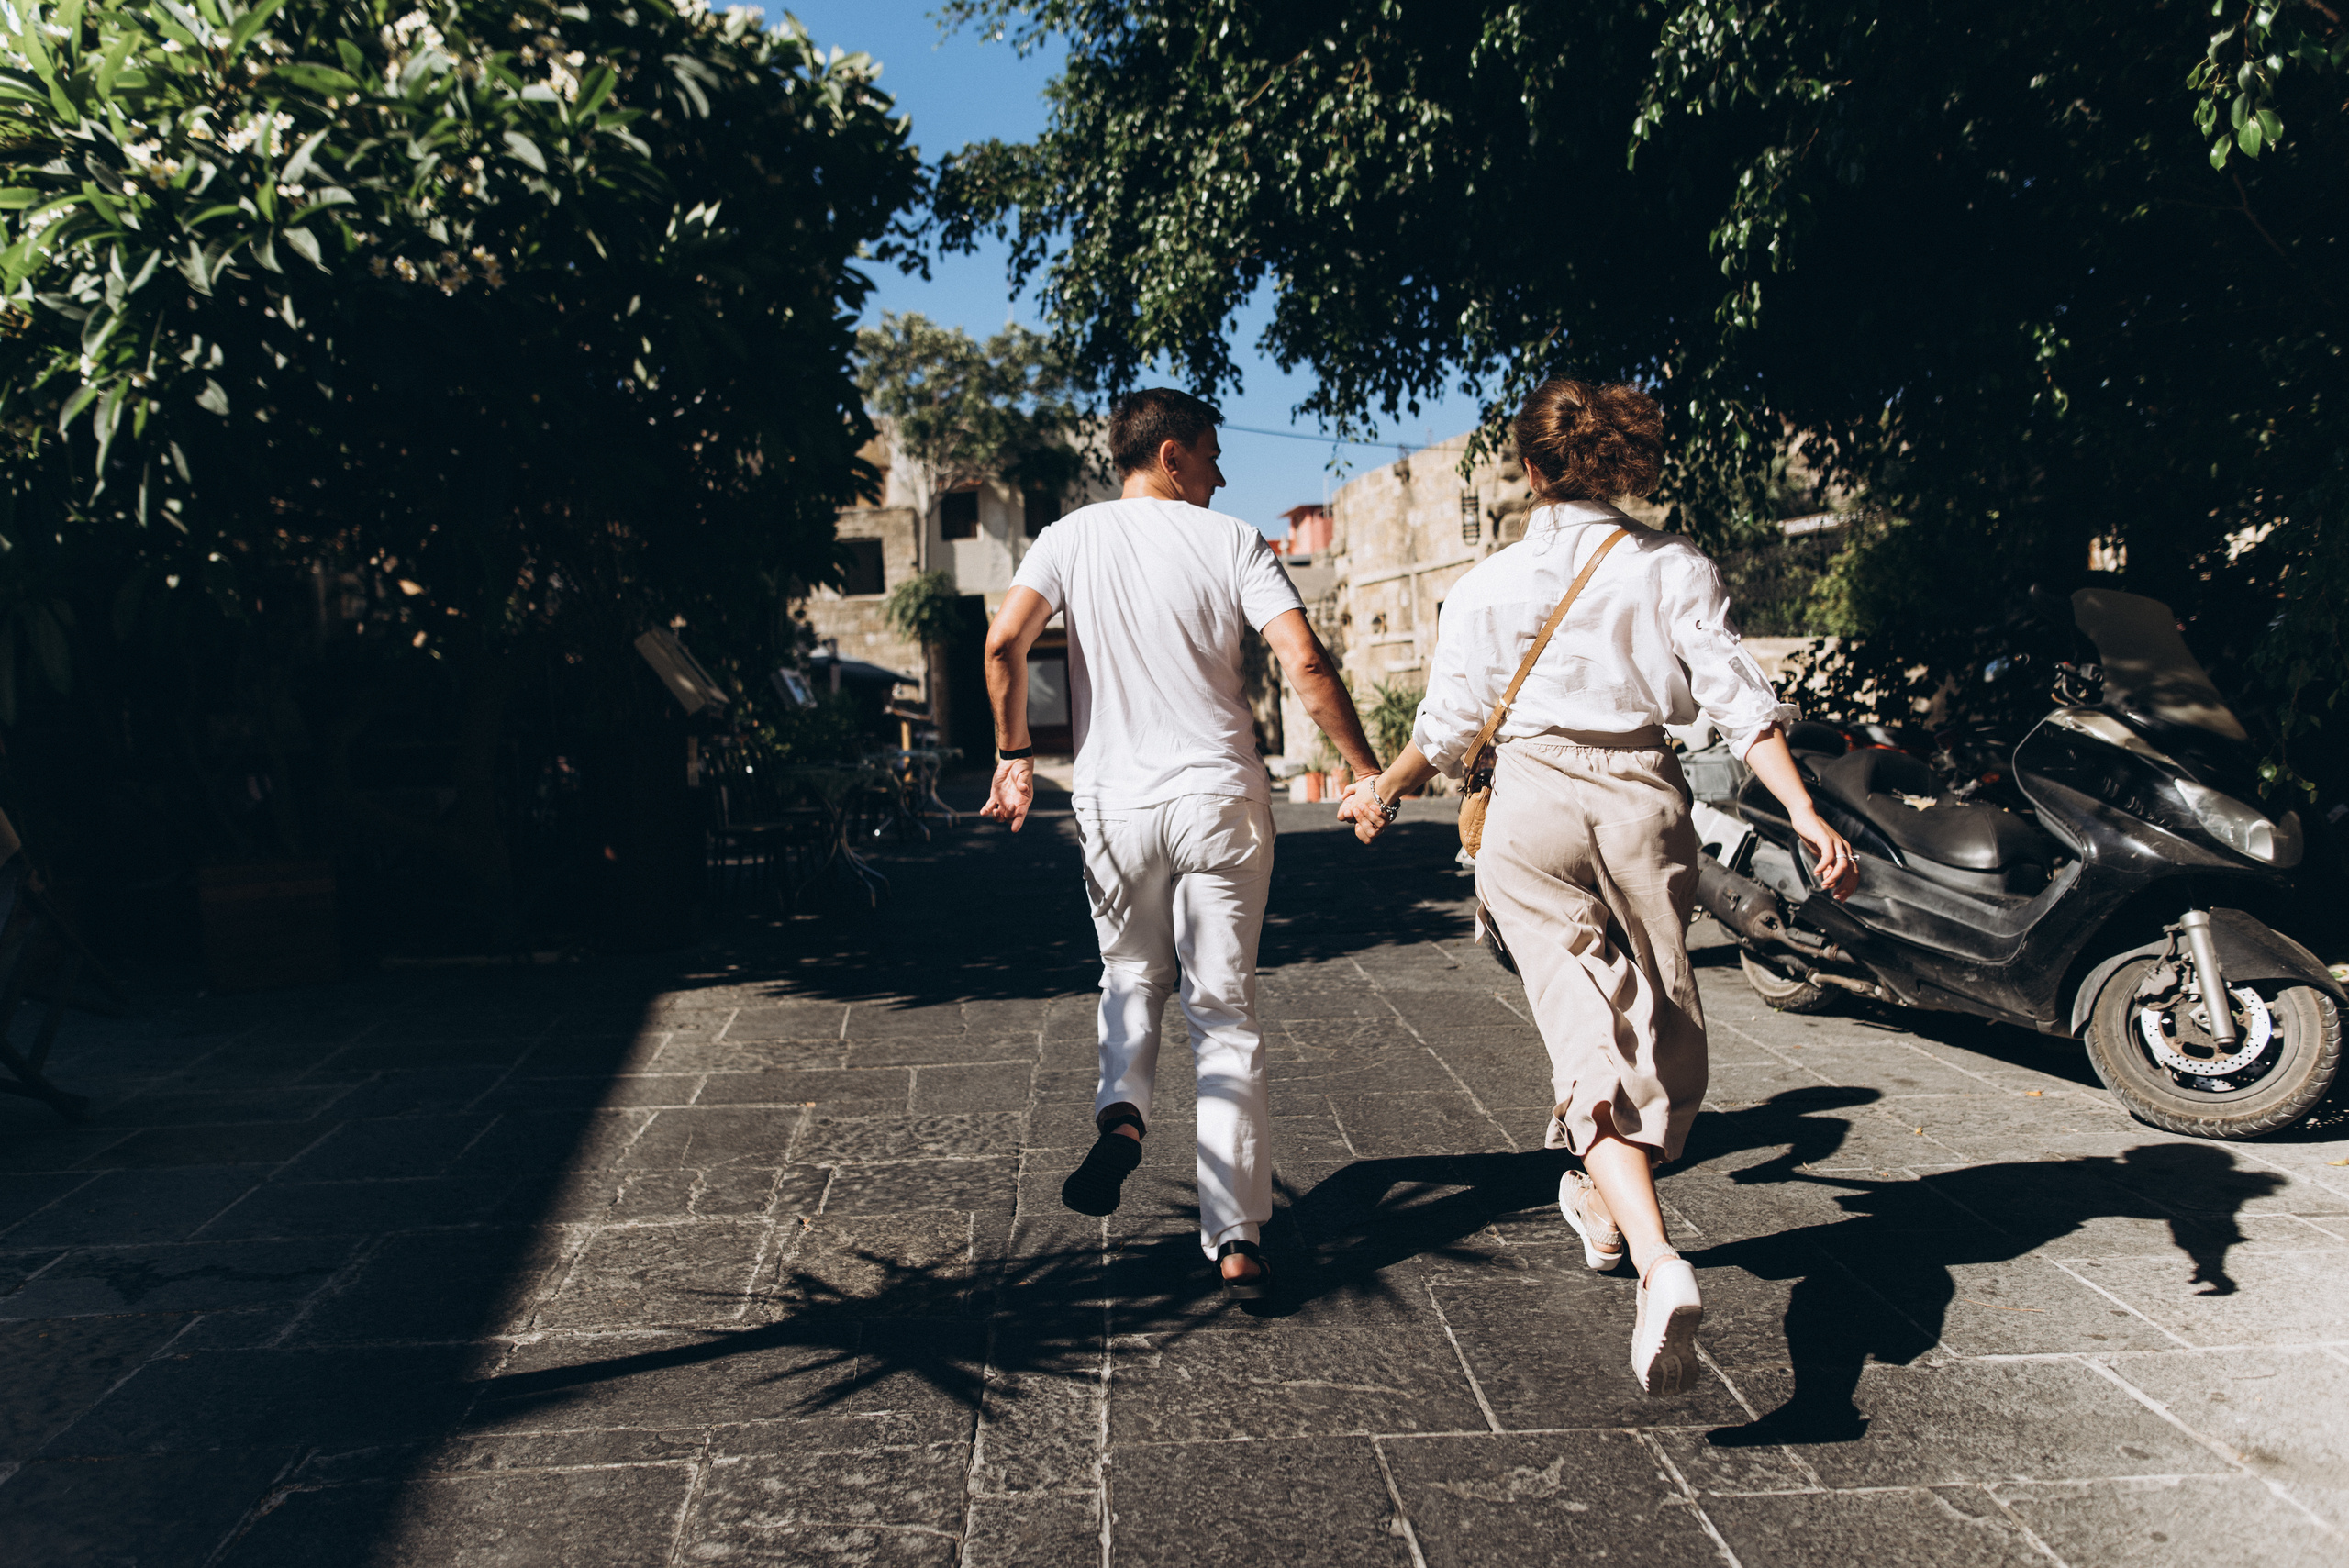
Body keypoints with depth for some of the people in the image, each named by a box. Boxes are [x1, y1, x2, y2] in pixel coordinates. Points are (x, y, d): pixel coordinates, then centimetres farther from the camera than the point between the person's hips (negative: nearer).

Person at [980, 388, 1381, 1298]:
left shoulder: (1071, 539, 5)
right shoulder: (1233, 543, 0)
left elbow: (1003, 643, -9)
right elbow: (1306, 665, -10)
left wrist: (1013, 756, 3)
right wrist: (1366, 772, -1)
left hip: (1114, 803, 2)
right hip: (1220, 798, -1)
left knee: (1132, 980, 24)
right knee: (1227, 1015, 6)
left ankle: (1122, 1111, -5)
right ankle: (1236, 1240, 5)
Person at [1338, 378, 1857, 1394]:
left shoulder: (1484, 586, 5)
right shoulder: (1674, 569, 5)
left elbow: (1447, 733, 5)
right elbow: (1739, 701, -5)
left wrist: (1381, 793, 22)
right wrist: (1805, 815, -6)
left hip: (1534, 804, 0)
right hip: (1644, 799, 1)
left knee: (1591, 1039, -5)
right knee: (1661, 1031, 20)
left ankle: (1659, 1262, -24)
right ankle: (1604, 1205, 39)